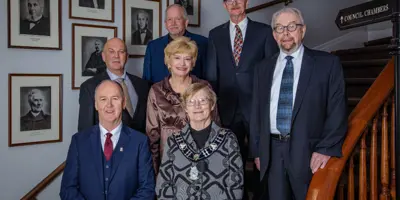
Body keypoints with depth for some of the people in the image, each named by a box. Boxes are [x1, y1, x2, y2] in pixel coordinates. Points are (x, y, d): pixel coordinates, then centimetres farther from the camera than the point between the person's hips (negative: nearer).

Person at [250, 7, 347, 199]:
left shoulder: (327, 63, 1)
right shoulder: (263, 68, 11)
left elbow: (337, 110, -4)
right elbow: (256, 112, 11)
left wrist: (326, 149, -13)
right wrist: (257, 151, 8)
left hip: (308, 152, -2)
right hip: (272, 152, 3)